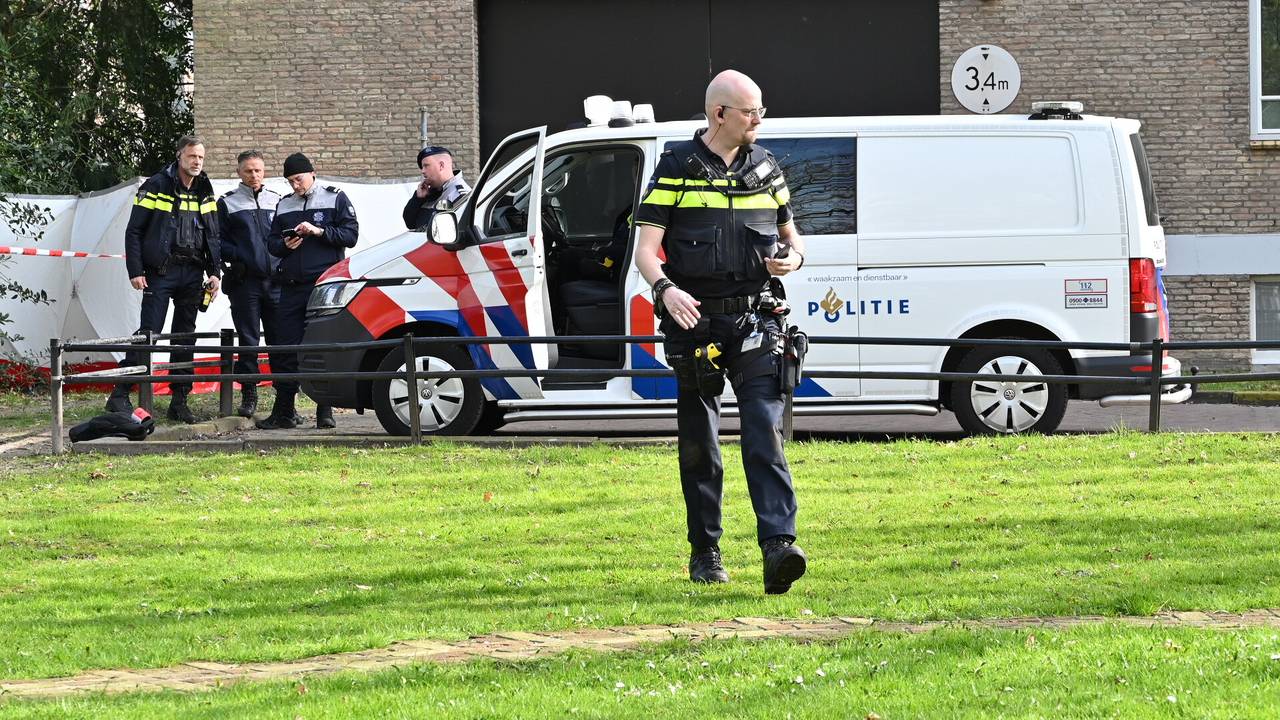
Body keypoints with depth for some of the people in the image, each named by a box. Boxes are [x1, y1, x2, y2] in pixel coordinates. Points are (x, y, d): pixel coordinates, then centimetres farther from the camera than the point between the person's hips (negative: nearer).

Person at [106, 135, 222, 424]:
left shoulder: (206, 194, 12)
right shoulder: (156, 187, -4)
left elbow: (213, 236, 18)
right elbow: (134, 232, -4)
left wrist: (215, 272, 7)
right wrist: (135, 271, -10)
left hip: (192, 274, 5)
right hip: (160, 272, -5)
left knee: (185, 336, 7)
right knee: (149, 332, -12)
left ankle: (179, 400, 12)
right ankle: (119, 395, -9)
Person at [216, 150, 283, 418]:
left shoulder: (276, 201, 14)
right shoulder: (228, 203, 7)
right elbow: (218, 242, 4)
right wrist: (240, 257, -11)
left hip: (275, 280, 2)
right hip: (244, 281, -2)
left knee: (280, 338, 0)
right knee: (248, 341, 0)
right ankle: (248, 394, 7)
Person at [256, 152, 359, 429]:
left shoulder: (335, 199, 5)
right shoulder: (284, 205, 18)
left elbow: (350, 235, -2)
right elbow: (271, 242, 21)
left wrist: (319, 231, -13)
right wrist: (284, 245, -1)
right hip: (291, 287, 4)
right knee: (285, 348, 1)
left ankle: (325, 411, 0)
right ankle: (283, 411, 6)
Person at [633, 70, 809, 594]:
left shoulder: (765, 169, 11)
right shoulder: (677, 168, 0)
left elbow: (791, 236, 22)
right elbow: (646, 248, -4)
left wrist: (793, 258, -2)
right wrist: (665, 289, -24)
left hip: (755, 320, 1)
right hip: (695, 321, -1)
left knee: (764, 432, -12)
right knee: (699, 442, 6)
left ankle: (777, 546, -22)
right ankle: (705, 552, 18)